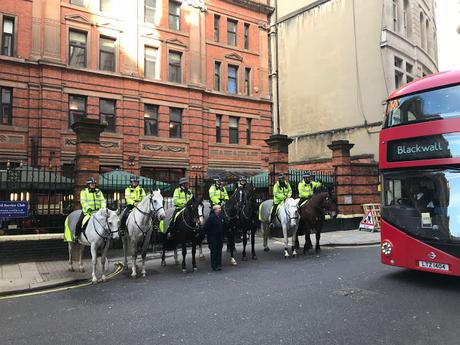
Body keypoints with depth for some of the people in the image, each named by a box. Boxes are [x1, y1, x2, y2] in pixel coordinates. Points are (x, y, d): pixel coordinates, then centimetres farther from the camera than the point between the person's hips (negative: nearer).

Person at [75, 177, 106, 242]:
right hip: (87, 211, -3)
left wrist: (103, 208, -11)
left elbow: (102, 200, 8)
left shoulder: (98, 191, 14)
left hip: (98, 211, 3)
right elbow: (83, 202, -7)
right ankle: (76, 236, -1)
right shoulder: (84, 192, 4)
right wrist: (89, 209, -22)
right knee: (79, 223, -19)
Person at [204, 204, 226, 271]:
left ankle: (219, 264, 21)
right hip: (213, 237, -6)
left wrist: (223, 233, 10)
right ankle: (214, 266, 9)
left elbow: (224, 226, 17)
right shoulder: (211, 217, -15)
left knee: (219, 251, 11)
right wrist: (209, 234, -11)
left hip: (220, 237, 6)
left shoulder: (222, 217, 4)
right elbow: (205, 227, -14)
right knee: (214, 251, 1)